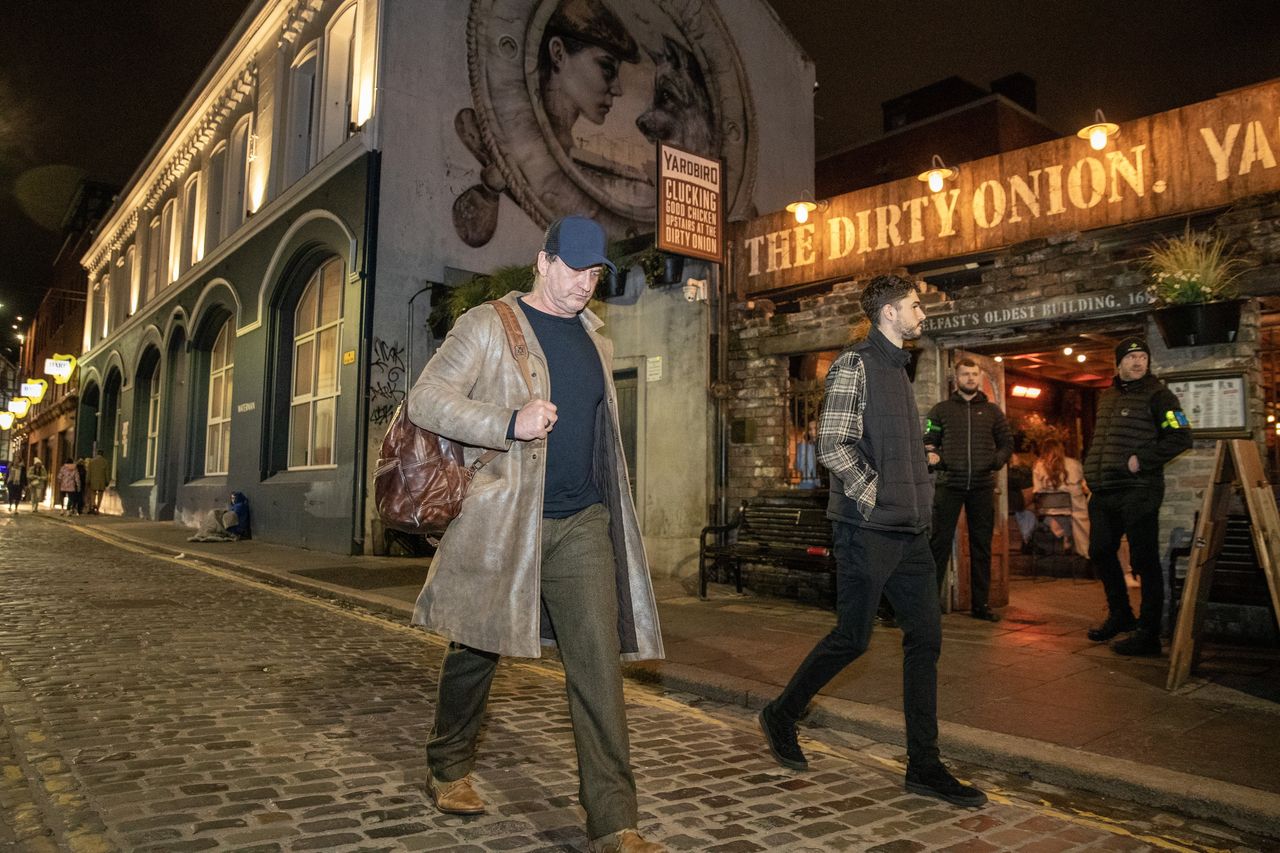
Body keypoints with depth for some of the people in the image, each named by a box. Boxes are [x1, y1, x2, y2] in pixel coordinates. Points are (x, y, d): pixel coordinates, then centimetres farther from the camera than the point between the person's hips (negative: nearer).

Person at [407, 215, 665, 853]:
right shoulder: (487, 324, -1)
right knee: (477, 649, 12)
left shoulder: (595, 340, 16)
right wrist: (510, 423, -21)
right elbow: (425, 400, -9)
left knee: (599, 663, -5)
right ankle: (448, 769, 38)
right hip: (501, 521, -3)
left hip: (583, 524, 4)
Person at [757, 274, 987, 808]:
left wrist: (917, 503, 13)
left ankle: (924, 766, 15)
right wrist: (874, 500, -15)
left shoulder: (898, 369, 18)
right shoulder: (855, 365, -9)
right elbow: (832, 447, -17)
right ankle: (781, 716, 21)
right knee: (852, 638, 0)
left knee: (925, 637, 6)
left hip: (909, 530, 8)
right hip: (869, 529, -8)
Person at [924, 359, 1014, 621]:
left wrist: (998, 460, -5)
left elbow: (1006, 443, 14)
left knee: (981, 546, 7)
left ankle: (980, 604, 16)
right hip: (950, 484, -2)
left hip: (982, 486, 2)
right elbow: (928, 442, 7)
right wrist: (933, 458, -14)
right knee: (940, 543, -3)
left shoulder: (992, 411, 12)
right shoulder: (941, 410, 8)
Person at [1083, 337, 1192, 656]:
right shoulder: (1106, 396, 15)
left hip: (1138, 492, -8)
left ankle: (1148, 634, 6)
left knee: (1144, 561, -2)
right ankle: (1120, 614, 33)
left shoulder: (1157, 395, -6)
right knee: (1100, 552, 16)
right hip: (1104, 491, 8)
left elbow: (1181, 438, -14)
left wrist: (1141, 460, -18)